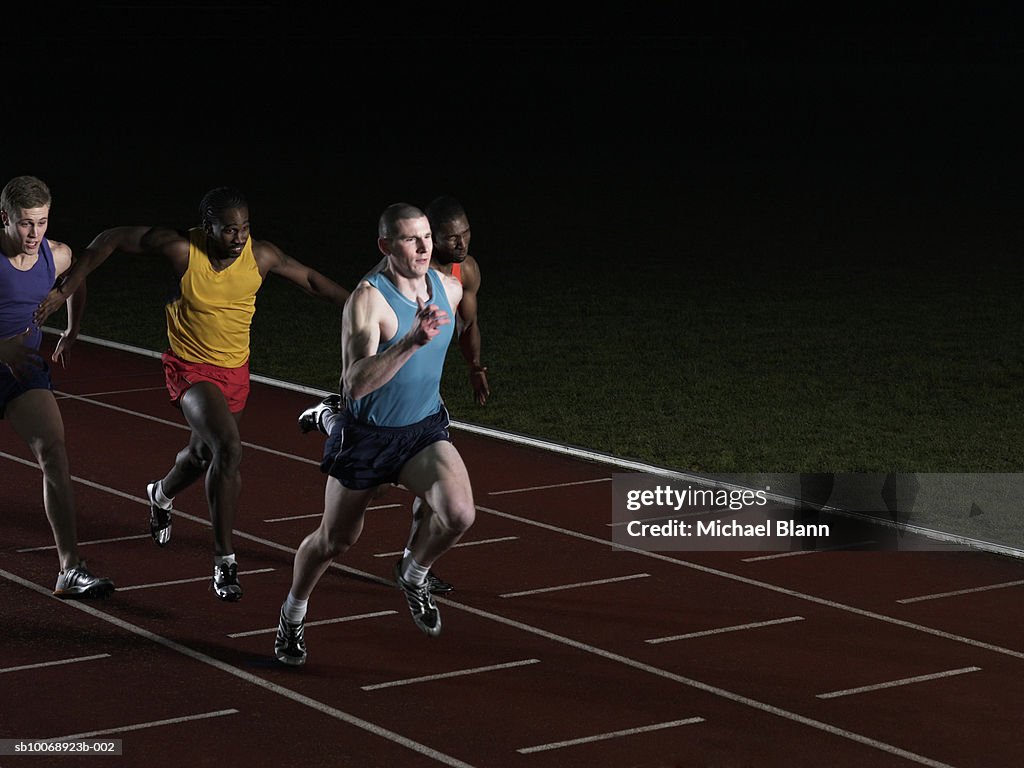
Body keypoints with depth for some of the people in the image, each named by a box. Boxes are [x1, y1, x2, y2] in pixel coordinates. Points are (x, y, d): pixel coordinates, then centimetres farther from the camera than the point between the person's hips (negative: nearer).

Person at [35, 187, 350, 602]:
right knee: (229, 448, -26)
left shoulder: (261, 255, -13)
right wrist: (66, 288, -14)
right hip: (190, 368, -5)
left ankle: (162, 495, 61)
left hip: (235, 371, 5)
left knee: (203, 454, 24)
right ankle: (224, 559, -17)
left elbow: (310, 279, 4)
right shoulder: (181, 248, -21)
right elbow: (111, 239, -11)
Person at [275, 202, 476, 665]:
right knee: (335, 540, 13)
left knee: (459, 513, -24)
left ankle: (413, 574, 8)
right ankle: (293, 613, 43)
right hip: (366, 436, -4)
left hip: (425, 430, 4)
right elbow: (355, 384, -36)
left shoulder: (449, 289, -5)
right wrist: (411, 341, -46)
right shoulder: (368, 298, -24)